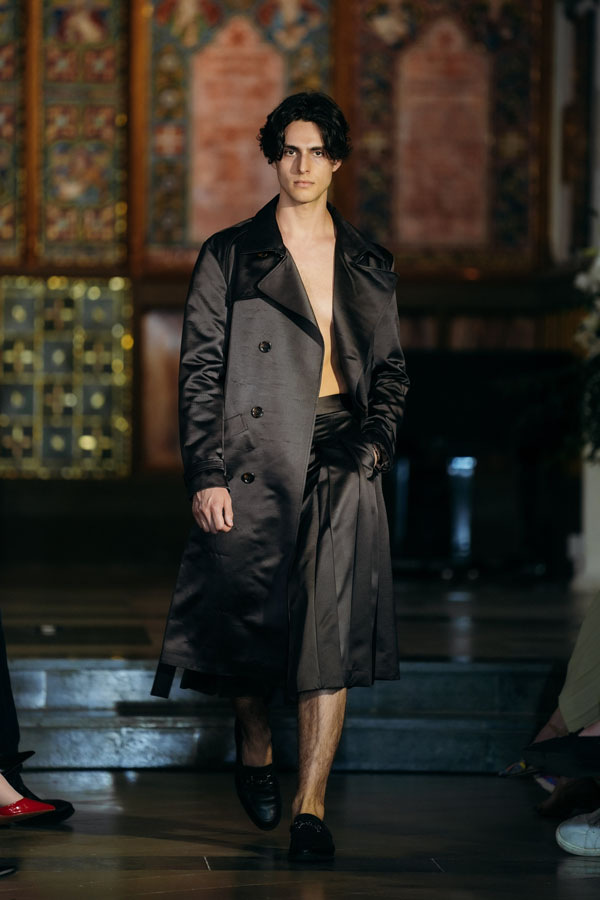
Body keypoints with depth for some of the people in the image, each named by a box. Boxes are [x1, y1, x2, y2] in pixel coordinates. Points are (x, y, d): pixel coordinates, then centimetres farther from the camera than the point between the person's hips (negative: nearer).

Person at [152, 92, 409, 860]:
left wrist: (376, 438, 1)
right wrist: (205, 474, -8)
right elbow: (199, 370, 1)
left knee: (330, 631, -7)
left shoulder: (368, 267, 14)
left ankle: (310, 809, -6)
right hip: (255, 460, -1)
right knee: (250, 619, 1)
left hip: (342, 460, 2)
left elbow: (390, 370, 20)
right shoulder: (230, 256, 5)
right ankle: (254, 746, 33)